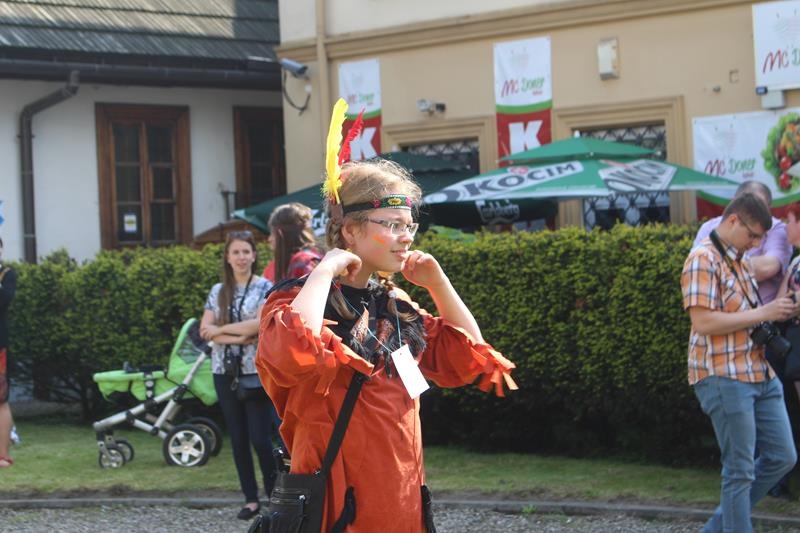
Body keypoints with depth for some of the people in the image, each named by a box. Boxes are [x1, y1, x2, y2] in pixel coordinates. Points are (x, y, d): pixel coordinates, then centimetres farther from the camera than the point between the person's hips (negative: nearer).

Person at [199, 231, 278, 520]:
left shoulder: (265, 288, -2)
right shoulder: (218, 292, 10)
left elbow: (260, 323, -17)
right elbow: (205, 329, 1)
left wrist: (221, 329, -8)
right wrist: (238, 337, -13)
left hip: (256, 371, -5)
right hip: (225, 371, 5)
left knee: (260, 437, -7)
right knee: (238, 438, 7)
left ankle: (274, 495, 8)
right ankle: (251, 499, 14)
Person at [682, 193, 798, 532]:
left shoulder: (740, 262, 16)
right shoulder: (703, 260, -12)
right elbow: (703, 322, -22)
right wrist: (763, 313, -18)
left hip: (760, 374, 9)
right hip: (724, 377, -9)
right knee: (740, 470, -2)